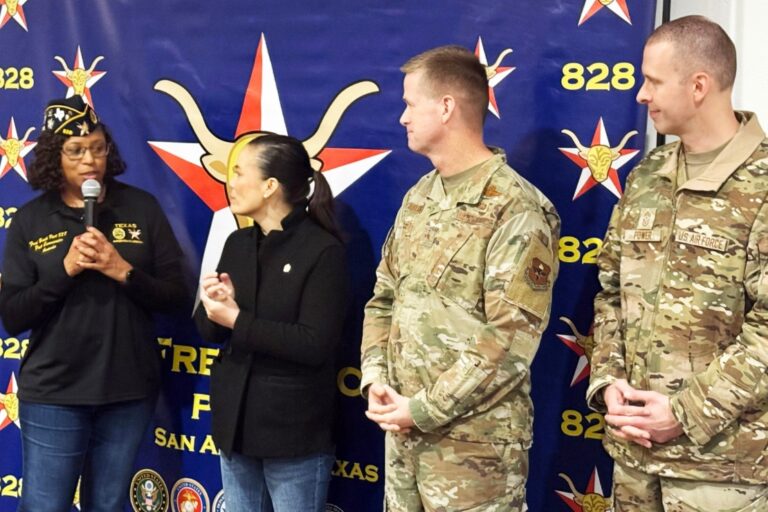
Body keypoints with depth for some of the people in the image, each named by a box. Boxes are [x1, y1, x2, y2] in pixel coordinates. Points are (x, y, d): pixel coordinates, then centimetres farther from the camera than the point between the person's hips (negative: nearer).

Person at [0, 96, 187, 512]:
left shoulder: (142, 208, -1)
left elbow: (175, 295, -2)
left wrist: (122, 270, -17)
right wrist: (65, 268, -18)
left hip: (129, 390, 1)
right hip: (53, 393, -1)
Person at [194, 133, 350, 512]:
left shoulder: (323, 251, -14)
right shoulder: (237, 243, 7)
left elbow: (315, 345, -21)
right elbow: (209, 328, 8)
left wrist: (238, 320, -19)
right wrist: (214, 305, -14)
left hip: (294, 432, -6)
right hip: (235, 420, 7)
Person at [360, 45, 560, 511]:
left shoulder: (517, 211, -15)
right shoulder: (418, 198, 9)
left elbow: (509, 341, -19)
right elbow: (383, 300, 14)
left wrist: (423, 409, -17)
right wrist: (376, 379, -2)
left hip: (475, 444, -7)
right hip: (403, 431, 7)